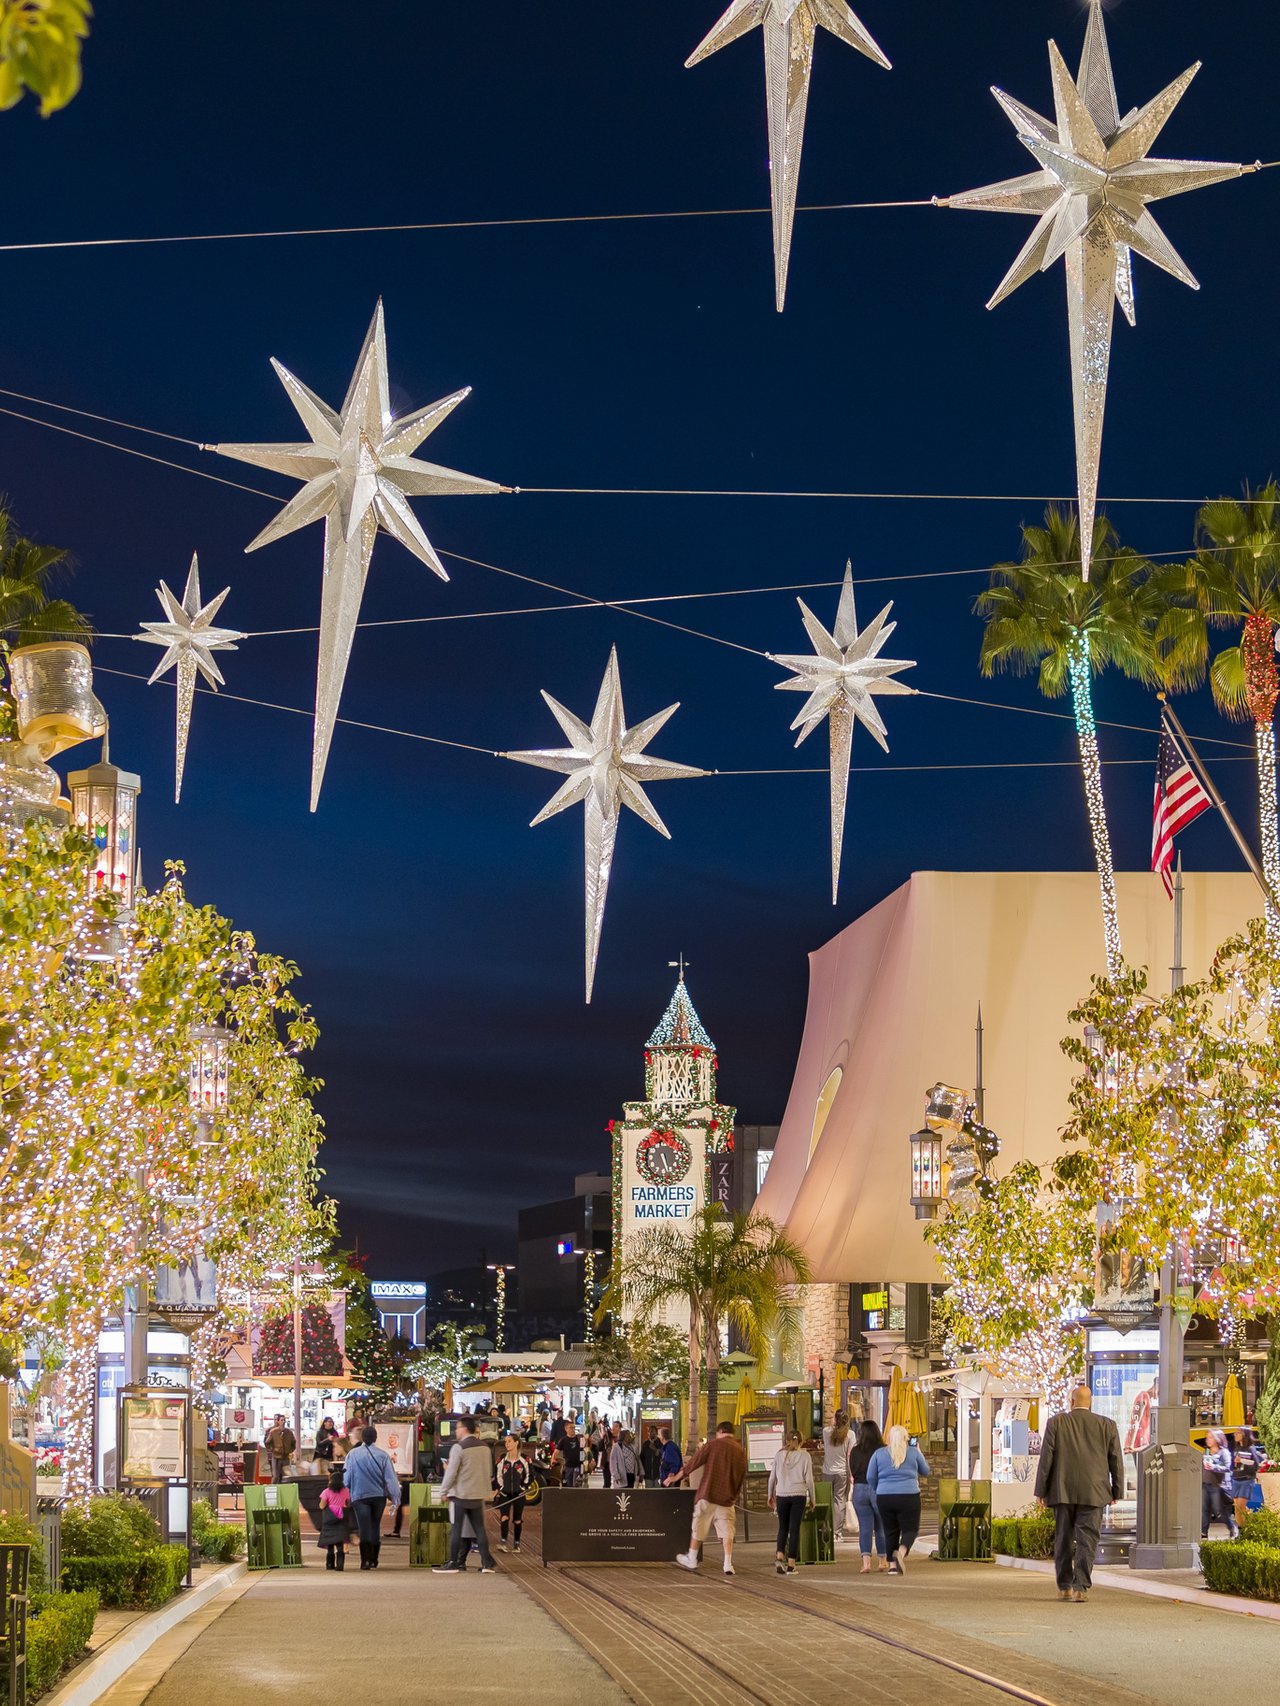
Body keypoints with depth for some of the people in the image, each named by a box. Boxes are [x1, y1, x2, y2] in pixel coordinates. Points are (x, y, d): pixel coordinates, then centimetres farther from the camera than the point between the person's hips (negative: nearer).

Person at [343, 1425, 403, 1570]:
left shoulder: (353, 1455, -4)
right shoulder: (382, 1455, -5)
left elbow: (346, 1477, 1)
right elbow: (391, 1478, -6)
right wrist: (396, 1497, -1)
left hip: (359, 1496, -2)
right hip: (379, 1495, 2)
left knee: (364, 1528, -4)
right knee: (375, 1527, 15)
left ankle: (365, 1560, -17)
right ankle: (373, 1560, 20)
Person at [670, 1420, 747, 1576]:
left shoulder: (713, 1445, -3)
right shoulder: (740, 1451, 6)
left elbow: (694, 1462, -1)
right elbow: (742, 1477, 11)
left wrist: (676, 1477, 9)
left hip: (707, 1493, -2)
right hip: (727, 1498, 2)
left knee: (698, 1528, 11)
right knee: (727, 1532, 3)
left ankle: (692, 1560, 22)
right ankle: (728, 1564, -7)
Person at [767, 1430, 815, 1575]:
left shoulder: (780, 1455, 5)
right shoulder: (805, 1456, -1)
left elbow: (772, 1478, 8)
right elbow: (809, 1479, -3)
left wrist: (770, 1496, 20)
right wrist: (812, 1498, 8)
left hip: (781, 1495, 2)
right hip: (798, 1495, -2)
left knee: (783, 1527, 15)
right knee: (794, 1529, 2)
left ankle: (779, 1557, -4)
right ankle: (791, 1565, 1)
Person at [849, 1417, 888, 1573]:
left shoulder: (855, 1451, -2)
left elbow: (852, 1472, 7)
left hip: (859, 1490, 1)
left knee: (865, 1528, 3)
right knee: (881, 1527, 14)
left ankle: (866, 1561, -11)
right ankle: (883, 1561, 22)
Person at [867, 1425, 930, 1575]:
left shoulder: (879, 1453, 6)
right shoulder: (913, 1452, 2)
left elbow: (870, 1477, 7)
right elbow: (925, 1471, 16)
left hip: (884, 1498, 2)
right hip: (908, 1497, -2)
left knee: (890, 1531, 10)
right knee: (910, 1529, 3)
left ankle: (892, 1566, 6)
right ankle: (901, 1552, -24)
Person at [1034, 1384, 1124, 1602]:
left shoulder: (1056, 1422, -1)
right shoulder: (1107, 1425, 2)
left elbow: (1046, 1458, -1)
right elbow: (1116, 1460, 5)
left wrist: (1042, 1491, 3)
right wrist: (1117, 1491, 14)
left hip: (1063, 1491, 0)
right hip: (1093, 1493, 0)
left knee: (1064, 1539, 12)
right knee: (1087, 1541, -2)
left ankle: (1064, 1587, 17)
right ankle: (1081, 1587, -11)